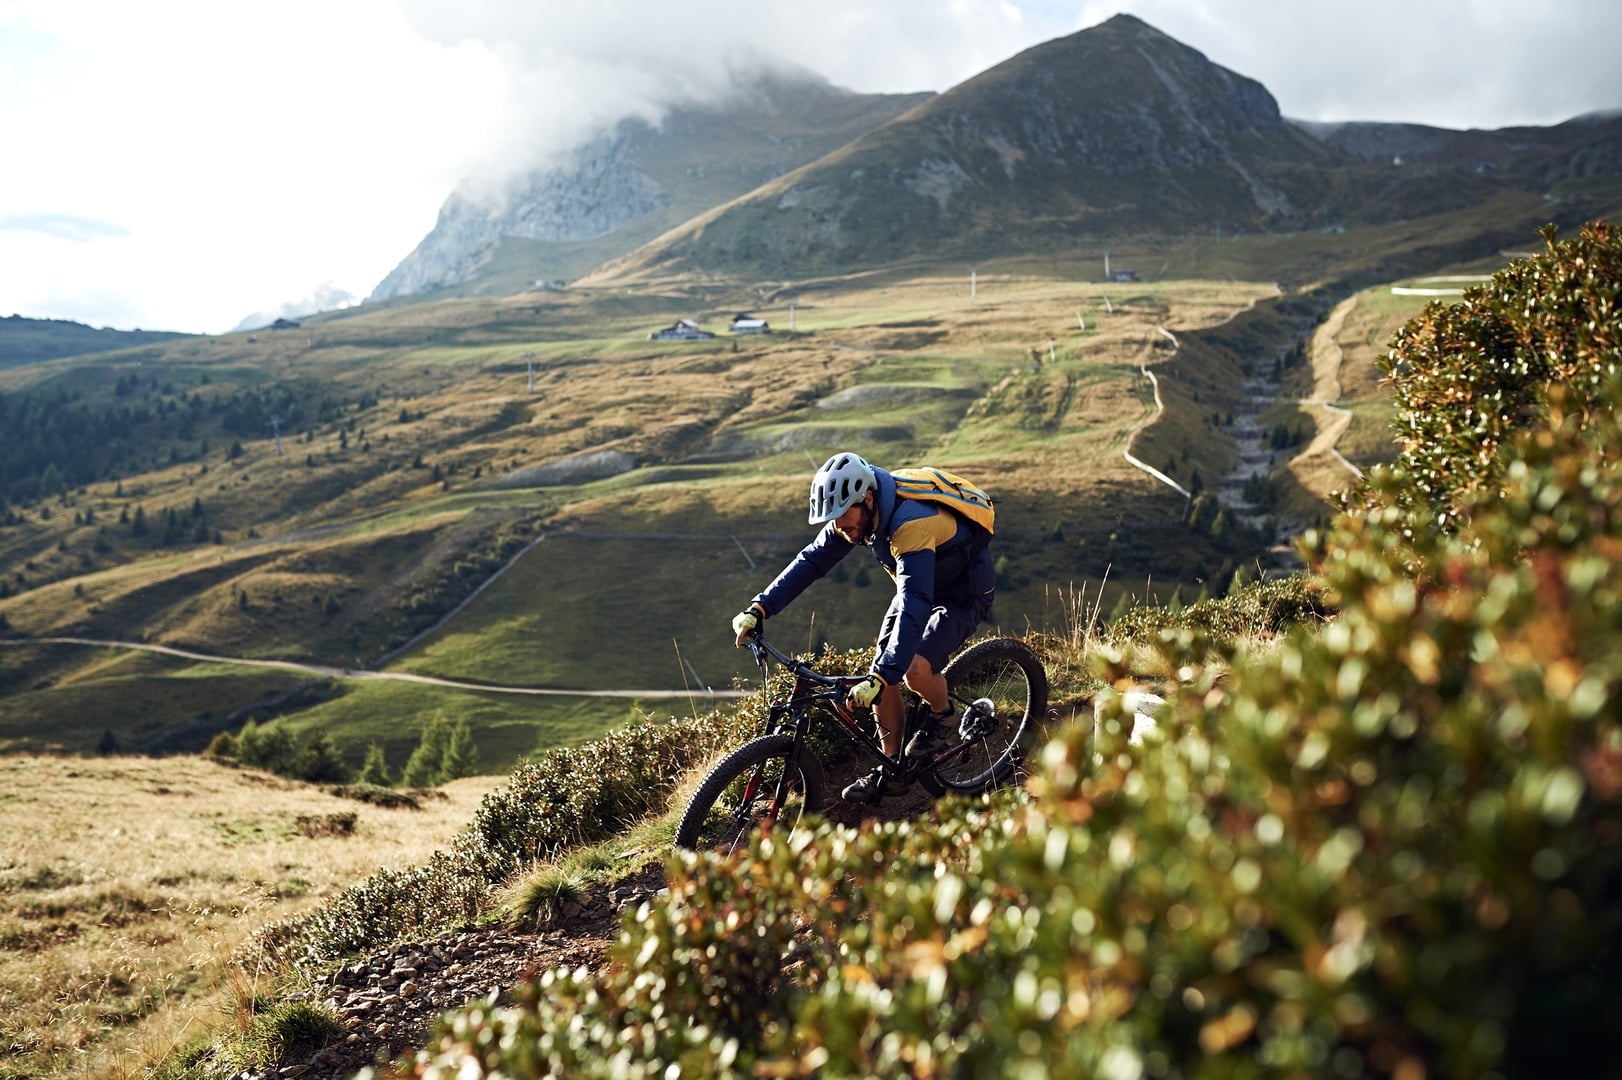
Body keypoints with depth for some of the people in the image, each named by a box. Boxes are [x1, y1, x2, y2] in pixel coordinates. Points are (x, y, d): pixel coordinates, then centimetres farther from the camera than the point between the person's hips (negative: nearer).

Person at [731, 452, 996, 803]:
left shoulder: (911, 524, -39)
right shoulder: (855, 515, -15)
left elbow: (914, 608, -46)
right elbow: (811, 561, -9)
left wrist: (881, 676, -52)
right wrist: (758, 609, -19)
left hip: (964, 593, -7)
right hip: (918, 585, 7)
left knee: (916, 670, -28)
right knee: (883, 675, -5)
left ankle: (939, 712, 5)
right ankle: (892, 772, 11)